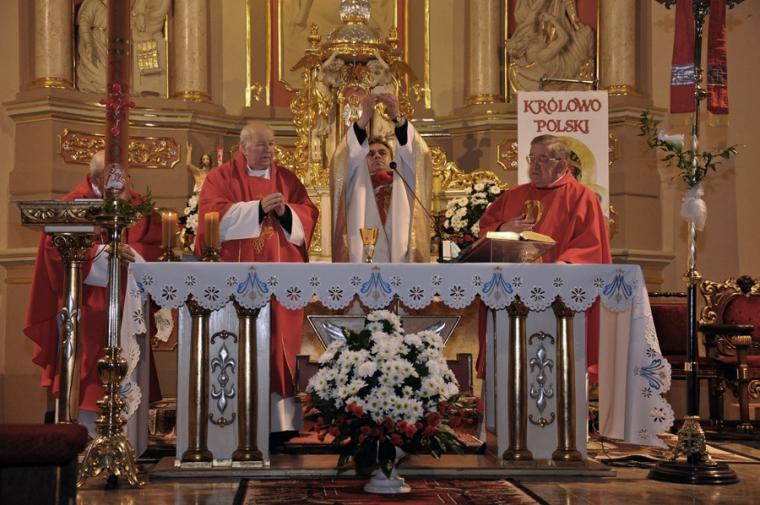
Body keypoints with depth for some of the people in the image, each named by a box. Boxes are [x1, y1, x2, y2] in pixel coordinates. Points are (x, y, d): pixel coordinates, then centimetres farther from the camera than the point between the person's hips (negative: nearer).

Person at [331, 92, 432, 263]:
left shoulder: (403, 182, 18)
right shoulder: (357, 184, 18)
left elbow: (415, 154, 3)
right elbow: (349, 156, 1)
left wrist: (396, 117, -12)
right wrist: (365, 117, -12)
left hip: (400, 262, 1)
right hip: (361, 262, 0)